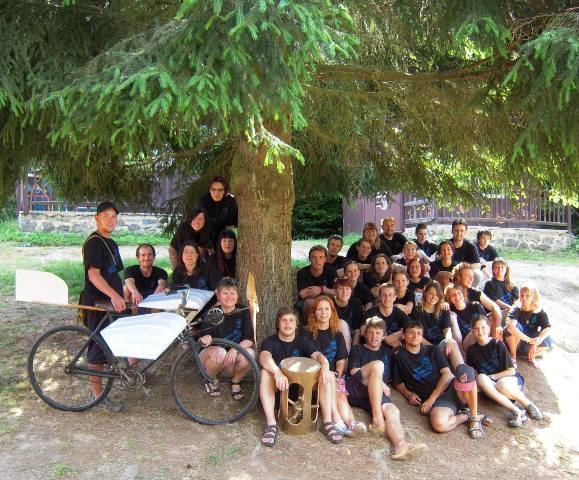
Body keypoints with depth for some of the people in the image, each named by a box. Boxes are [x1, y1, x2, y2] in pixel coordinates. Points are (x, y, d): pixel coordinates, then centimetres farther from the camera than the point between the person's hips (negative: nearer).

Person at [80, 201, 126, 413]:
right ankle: (98, 395, 5)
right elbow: (93, 274, -24)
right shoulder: (94, 242, -13)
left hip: (113, 302, 9)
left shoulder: (111, 243, 16)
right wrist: (114, 295, -35)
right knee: (98, 347, -3)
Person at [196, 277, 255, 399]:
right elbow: (201, 339, -18)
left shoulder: (243, 311, -9)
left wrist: (236, 349, -33)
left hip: (231, 362, 2)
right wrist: (204, 339, -43)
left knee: (250, 353, -28)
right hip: (211, 357, -1)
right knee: (219, 352, -35)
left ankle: (235, 382, 1)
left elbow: (249, 339, -14)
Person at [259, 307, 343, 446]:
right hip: (278, 386, -2)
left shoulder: (303, 340, 3)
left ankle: (327, 423, -20)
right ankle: (271, 424, -35)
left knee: (328, 376, -21)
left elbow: (317, 355, -14)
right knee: (265, 373, -34)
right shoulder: (270, 341, -8)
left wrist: (325, 365, -39)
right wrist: (278, 372, -52)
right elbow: (264, 357, -31)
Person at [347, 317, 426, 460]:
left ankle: (401, 445, -57)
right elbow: (354, 371, 2)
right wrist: (379, 382, -5)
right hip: (354, 390, -3)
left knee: (393, 411, -29)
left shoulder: (387, 352, 30)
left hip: (377, 394, 3)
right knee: (377, 364, -30)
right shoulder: (358, 349, 19)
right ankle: (377, 420, -36)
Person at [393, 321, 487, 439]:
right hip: (437, 401, -2)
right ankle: (466, 416, -6)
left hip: (452, 389, 2)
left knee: (464, 369, -33)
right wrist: (408, 394, -7)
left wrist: (432, 397, -8)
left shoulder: (432, 350, 16)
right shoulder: (399, 357, 12)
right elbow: (398, 383, 14)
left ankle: (474, 417, -15)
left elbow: (447, 374, 4)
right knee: (439, 423, -38)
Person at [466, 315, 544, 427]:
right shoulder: (472, 350, 4)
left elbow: (511, 371, -8)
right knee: (480, 378, -32)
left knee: (502, 385, -39)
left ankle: (529, 405, -10)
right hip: (490, 386, 3)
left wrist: (491, 377, -11)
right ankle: (515, 411, -33)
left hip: (511, 379, -3)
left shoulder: (498, 345, -7)